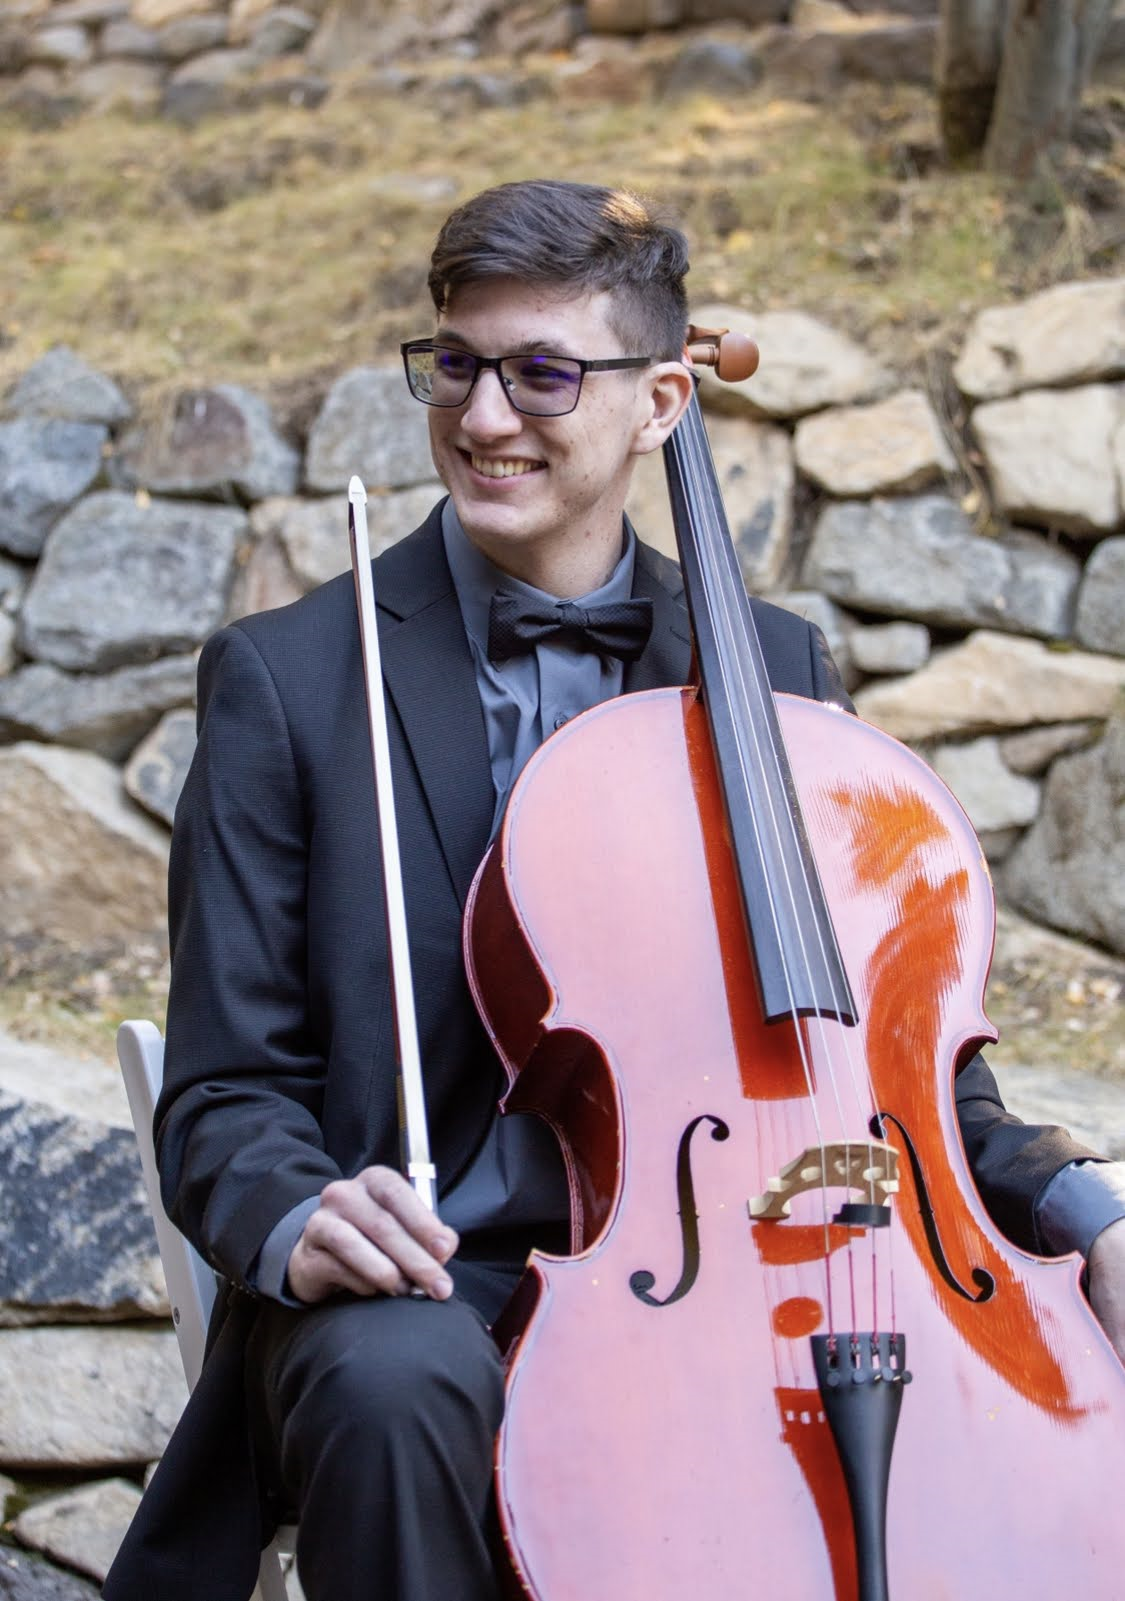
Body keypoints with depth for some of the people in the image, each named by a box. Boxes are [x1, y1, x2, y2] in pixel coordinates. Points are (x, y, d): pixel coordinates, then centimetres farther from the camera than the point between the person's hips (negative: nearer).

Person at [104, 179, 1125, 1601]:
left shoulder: (774, 671, 10)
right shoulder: (289, 680, 1)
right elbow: (229, 1096, 0)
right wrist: (297, 1221, -24)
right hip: (422, 1276, -2)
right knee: (397, 1386, -38)